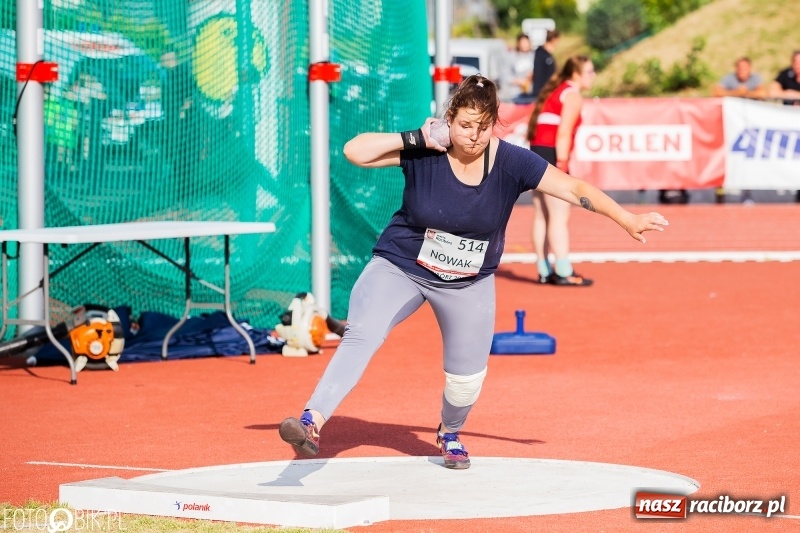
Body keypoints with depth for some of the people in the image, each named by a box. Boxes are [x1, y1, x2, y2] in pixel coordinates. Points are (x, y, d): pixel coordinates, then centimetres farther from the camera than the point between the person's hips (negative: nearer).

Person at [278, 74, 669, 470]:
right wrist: (417, 140, -29)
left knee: (467, 380, 10)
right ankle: (313, 422, -37)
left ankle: (449, 435, 44)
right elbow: (354, 151, -26)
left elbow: (576, 189, -17)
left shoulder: (511, 163, -17)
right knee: (361, 337, -26)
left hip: (469, 285, 2)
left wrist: (628, 221, -23)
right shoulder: (421, 153, -19)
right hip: (399, 269, -2)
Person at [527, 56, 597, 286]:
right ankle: (563, 272, -12)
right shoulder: (572, 95, -6)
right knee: (559, 216, -10)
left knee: (542, 216, 10)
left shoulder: (554, 92, 21)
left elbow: (546, 126, 16)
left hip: (537, 151, 10)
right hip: (550, 155, -10)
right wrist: (562, 163, -18)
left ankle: (544, 270, 13)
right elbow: (563, 133, -15)